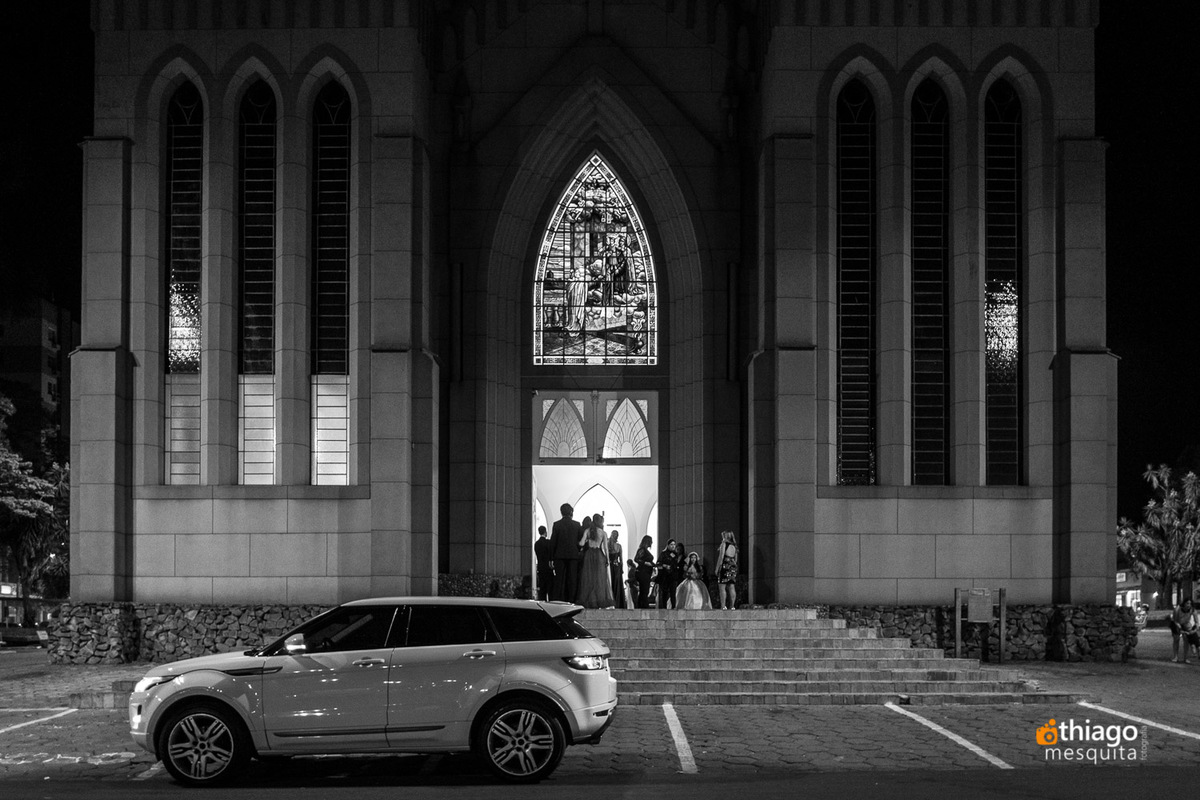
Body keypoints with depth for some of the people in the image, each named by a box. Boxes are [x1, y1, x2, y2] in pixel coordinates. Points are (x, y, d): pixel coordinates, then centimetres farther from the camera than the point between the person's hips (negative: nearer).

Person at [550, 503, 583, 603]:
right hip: (573, 555, 1)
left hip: (560, 555, -1)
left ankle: (558, 600, -1)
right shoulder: (577, 525, 1)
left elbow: (553, 541, -2)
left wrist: (551, 557, 3)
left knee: (559, 580, 2)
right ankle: (571, 600, 1)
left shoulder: (557, 524, -3)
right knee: (572, 579, 4)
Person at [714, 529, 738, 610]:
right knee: (731, 588, 5)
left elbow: (721, 557, -12)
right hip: (733, 567, 7)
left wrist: (717, 568, -9)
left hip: (724, 567, -7)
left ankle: (723, 606, -12)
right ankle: (732, 606, 4)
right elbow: (735, 559, 17)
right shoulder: (734, 546, 14)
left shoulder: (724, 544, -6)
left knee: (722, 587, -6)